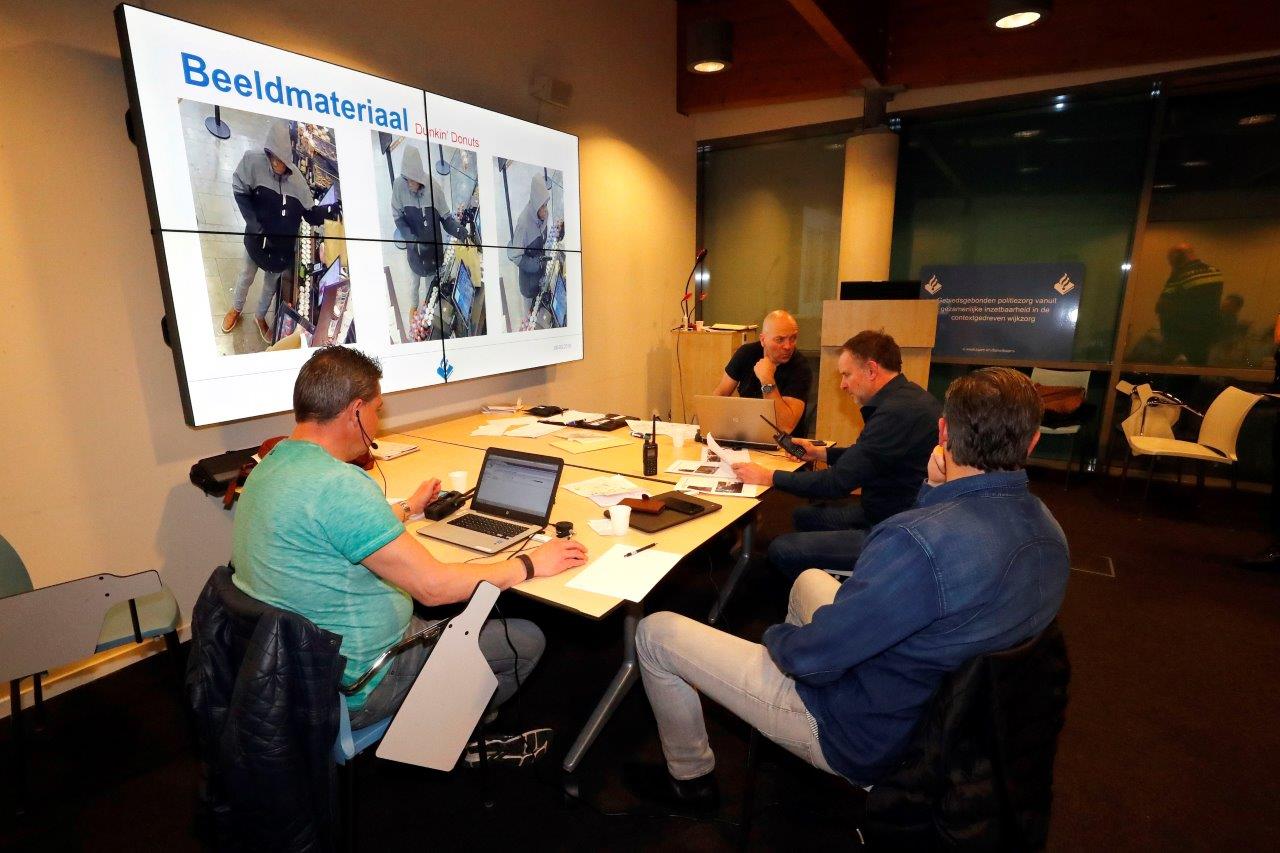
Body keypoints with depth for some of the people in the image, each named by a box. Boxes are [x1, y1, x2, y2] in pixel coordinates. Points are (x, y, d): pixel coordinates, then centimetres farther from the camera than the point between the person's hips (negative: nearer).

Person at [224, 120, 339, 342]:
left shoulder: (297, 180, -17)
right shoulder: (253, 161, -21)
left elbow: (311, 213, -11)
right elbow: (240, 191, -11)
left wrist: (330, 209, -30)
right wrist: (255, 226, -18)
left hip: (284, 245, 1)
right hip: (258, 238, -1)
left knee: (273, 282, 22)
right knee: (247, 276, 22)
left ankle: (260, 316, 48)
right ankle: (236, 310, 50)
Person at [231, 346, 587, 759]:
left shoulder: (273, 465, 1)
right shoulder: (337, 484, -31)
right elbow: (433, 587, -28)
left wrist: (408, 507, 31)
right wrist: (531, 564, -16)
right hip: (359, 689, -9)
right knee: (526, 640, 1)